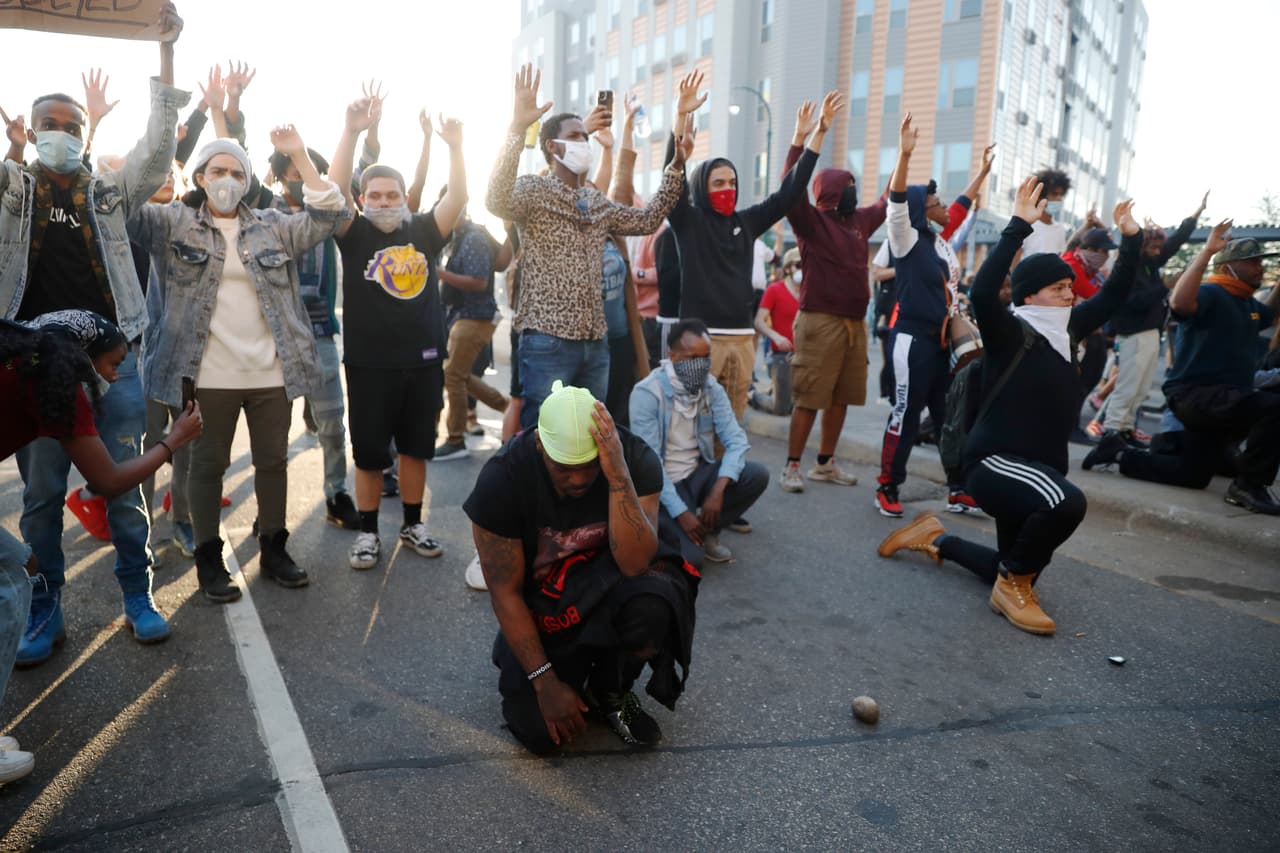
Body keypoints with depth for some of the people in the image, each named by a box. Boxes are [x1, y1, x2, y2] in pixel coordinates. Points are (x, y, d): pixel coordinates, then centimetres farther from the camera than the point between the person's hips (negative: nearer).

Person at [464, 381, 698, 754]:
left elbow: (634, 565, -31)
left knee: (653, 604, -35)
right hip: (541, 606, 0)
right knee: (541, 734, -15)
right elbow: (505, 592, -16)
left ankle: (610, 690, -2)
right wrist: (545, 681, -16)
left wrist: (618, 475, -41)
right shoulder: (502, 478, -24)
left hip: (607, 586, 1)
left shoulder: (636, 459, -22)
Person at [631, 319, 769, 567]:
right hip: (663, 483, -5)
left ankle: (708, 529, 3)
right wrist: (680, 513, -23)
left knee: (757, 475, -20)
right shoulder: (647, 393, -19)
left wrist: (718, 490, -26)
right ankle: (668, 524, 11)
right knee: (689, 560, -23)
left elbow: (736, 439, -10)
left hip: (698, 473, 6)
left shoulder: (712, 388, -2)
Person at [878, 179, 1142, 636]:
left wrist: (1131, 239, 10)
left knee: (1015, 575, 14)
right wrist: (1019, 226, -32)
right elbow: (982, 293, -32)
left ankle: (937, 539, 36)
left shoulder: (1066, 328, 9)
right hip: (994, 461, -8)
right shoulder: (1010, 333, -13)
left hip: (1040, 466, 8)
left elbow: (1113, 295, 19)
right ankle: (1013, 585, -13)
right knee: (1068, 502, -38)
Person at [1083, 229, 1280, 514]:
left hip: (1222, 397, 10)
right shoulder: (1209, 293, -13)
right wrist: (1207, 251, -33)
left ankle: (1119, 452, 21)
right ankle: (1248, 485, -19)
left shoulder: (1248, 303, 15)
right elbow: (1179, 302, -36)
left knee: (1192, 475, 14)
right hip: (1195, 394, -10)